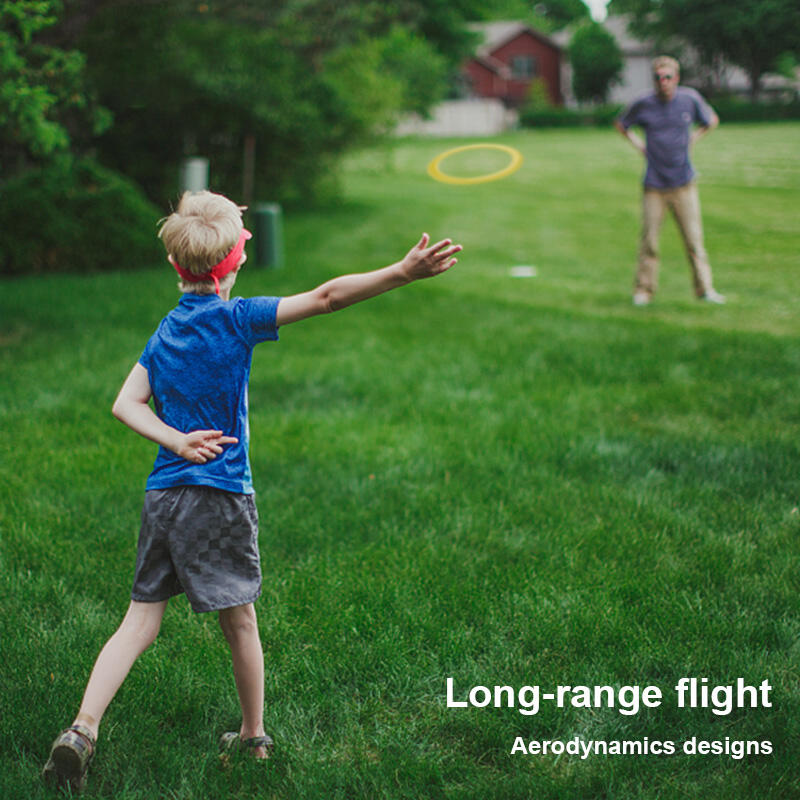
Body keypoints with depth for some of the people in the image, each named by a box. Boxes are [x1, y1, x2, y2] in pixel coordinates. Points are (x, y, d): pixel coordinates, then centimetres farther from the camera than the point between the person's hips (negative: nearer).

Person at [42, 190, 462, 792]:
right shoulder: (235, 318, -10)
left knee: (141, 621, 7)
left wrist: (177, 442, -8)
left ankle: (83, 728, -6)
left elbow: (126, 404, 3)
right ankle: (254, 736, 24)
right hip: (219, 495, -5)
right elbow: (325, 297, -19)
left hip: (162, 494, 5)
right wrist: (404, 272, -24)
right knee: (239, 619, 10)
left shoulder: (166, 330, 9)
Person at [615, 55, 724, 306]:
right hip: (654, 184, 0)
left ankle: (705, 288, 6)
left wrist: (692, 139, 5)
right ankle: (643, 290, 12)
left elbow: (712, 120, 17)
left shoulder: (690, 99, -1)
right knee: (649, 240, 1)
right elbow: (620, 124, 15)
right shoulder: (643, 104, -4)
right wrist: (638, 145, 4)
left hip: (684, 183, 0)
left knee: (694, 238, -1)